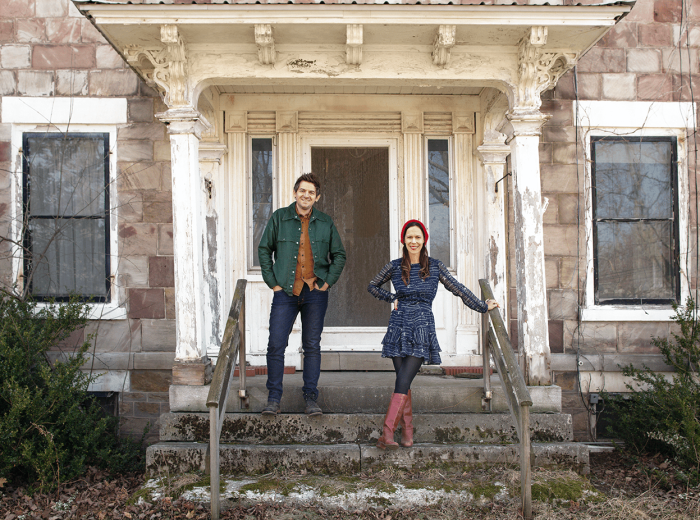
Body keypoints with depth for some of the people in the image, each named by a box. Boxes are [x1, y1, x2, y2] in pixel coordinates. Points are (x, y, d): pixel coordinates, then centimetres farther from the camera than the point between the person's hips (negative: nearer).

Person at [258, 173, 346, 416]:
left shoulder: (325, 223, 7)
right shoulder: (279, 218, 3)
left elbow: (339, 255, 15)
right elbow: (264, 250, 9)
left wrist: (327, 282, 4)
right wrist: (272, 282, 1)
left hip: (315, 293, 1)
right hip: (286, 292, -1)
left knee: (312, 346, 5)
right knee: (276, 345, -5)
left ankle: (311, 398, 15)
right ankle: (273, 398, 7)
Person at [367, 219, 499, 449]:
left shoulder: (435, 267, 4)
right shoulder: (395, 266, 7)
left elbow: (458, 289, 11)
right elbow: (373, 286, 21)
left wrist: (483, 307, 14)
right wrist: (392, 299, 8)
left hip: (422, 330, -2)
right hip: (398, 328, 2)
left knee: (402, 382, -13)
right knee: (403, 384, 1)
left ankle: (386, 433, -17)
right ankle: (407, 432, 11)